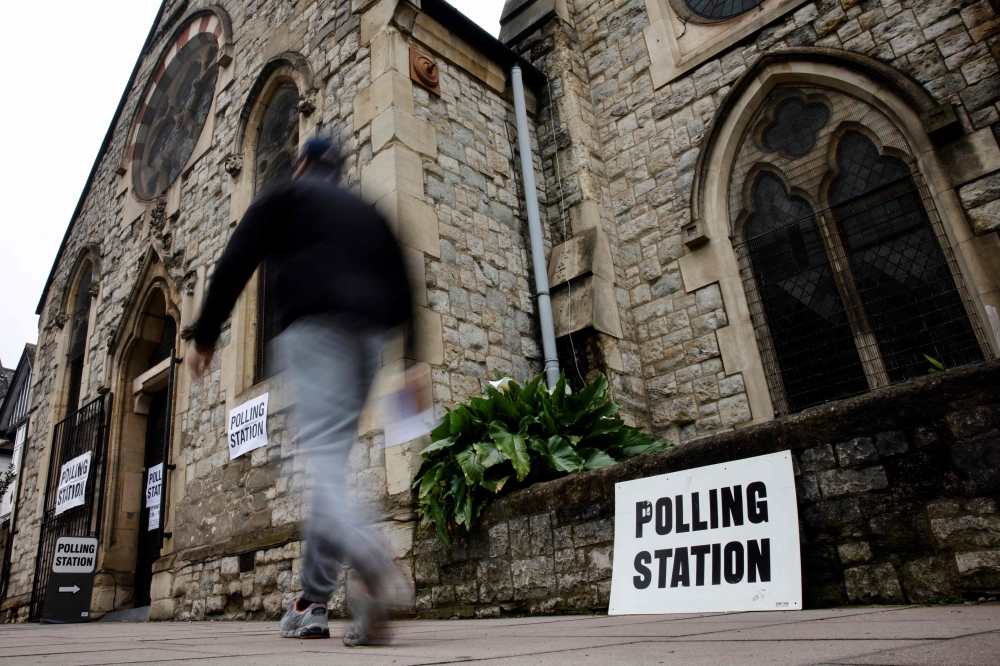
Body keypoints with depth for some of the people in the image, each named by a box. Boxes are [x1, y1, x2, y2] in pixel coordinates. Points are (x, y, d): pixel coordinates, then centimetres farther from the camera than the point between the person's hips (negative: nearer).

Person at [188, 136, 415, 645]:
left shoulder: (283, 194, 18)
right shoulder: (366, 210, 30)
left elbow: (236, 263, 6)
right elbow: (402, 285, 20)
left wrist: (205, 335, 10)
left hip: (317, 322, -5)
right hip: (371, 331, 5)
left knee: (322, 454, -14)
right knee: (332, 459, 7)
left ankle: (370, 562, -40)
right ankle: (312, 603, 8)